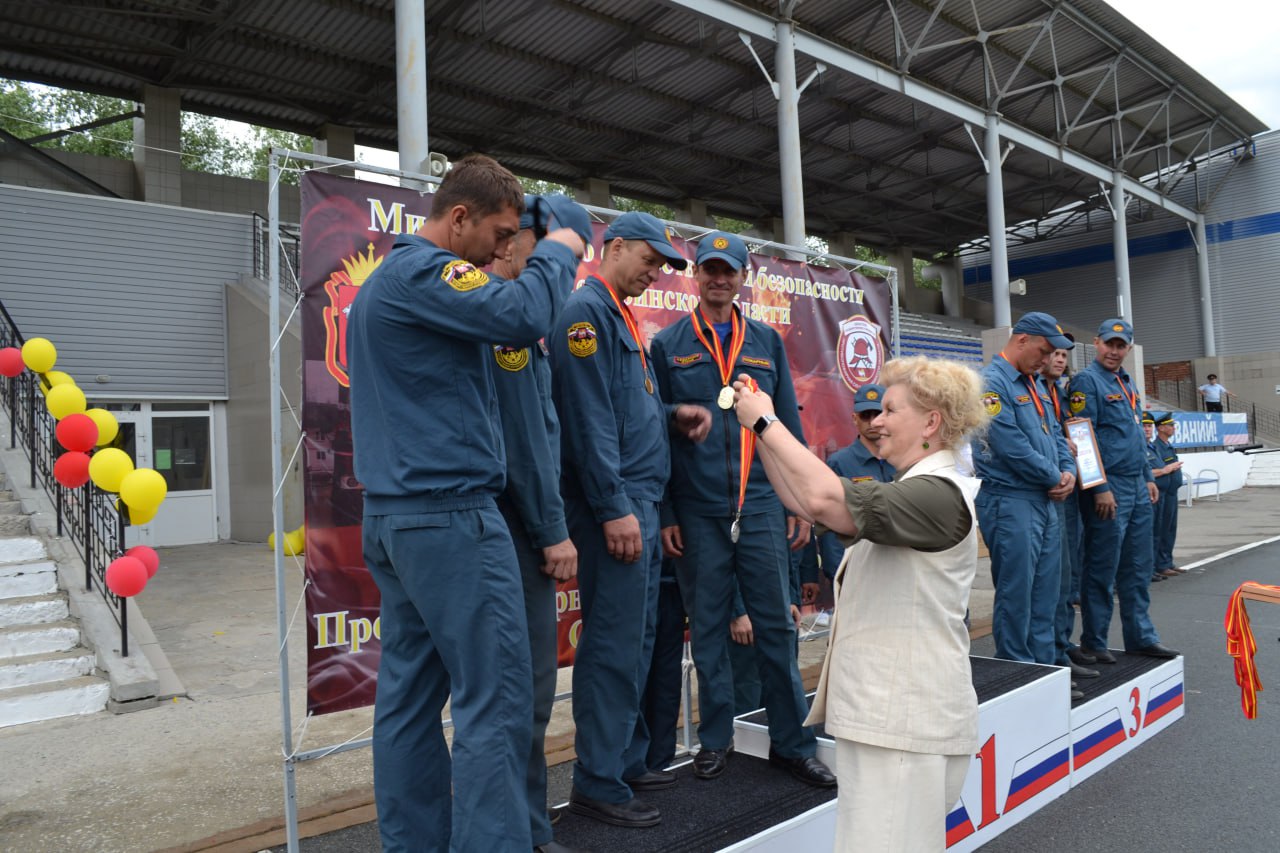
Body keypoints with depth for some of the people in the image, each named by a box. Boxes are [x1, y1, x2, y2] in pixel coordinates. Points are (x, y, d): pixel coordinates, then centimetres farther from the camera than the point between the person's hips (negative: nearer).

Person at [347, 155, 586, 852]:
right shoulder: (423, 272, -11)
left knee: (410, 693, 12)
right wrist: (558, 253, -7)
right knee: (495, 698, -6)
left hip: (391, 514, 10)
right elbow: (520, 313, -24)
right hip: (451, 513, -10)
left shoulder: (380, 281, 21)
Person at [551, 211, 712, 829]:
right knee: (615, 642, -5)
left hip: (640, 499, 10)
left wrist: (672, 416, 6)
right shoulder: (587, 312, -10)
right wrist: (613, 509, -21)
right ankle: (598, 783, 7)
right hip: (614, 504, -10)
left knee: (636, 637, 15)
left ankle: (628, 760, 27)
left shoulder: (621, 317, 20)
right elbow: (589, 418, -19)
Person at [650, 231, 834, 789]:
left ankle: (792, 742, 18)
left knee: (775, 625, 5)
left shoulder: (766, 343, 11)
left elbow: (790, 426, 11)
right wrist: (663, 513, -3)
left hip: (762, 506, 2)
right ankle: (715, 741, 22)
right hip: (697, 512, -1)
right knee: (708, 629, 8)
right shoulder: (668, 345, 5)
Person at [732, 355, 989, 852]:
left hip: (907, 722, -10)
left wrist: (767, 421, -21)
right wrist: (760, 433, 3)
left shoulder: (938, 494, -16)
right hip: (886, 714, 10)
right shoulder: (910, 491, 17)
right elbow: (807, 505, 12)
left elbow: (827, 500, -32)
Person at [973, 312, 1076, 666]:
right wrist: (1053, 477, -8)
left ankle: (1046, 668, 24)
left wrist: (1068, 471, 1)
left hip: (1046, 502, 9)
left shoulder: (1036, 385, 17)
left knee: (1046, 594, 14)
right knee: (1016, 594, -2)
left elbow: (1055, 433, 21)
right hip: (1010, 503, -9)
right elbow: (1011, 445, -20)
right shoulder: (992, 382, -13)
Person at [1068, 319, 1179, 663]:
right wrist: (1100, 488, -20)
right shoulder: (1086, 382, -10)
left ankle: (1141, 637, 25)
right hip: (1108, 490, -8)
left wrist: (1148, 478, 19)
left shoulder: (1127, 383, 17)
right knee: (1102, 570, -2)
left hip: (1137, 489, 9)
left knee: (1138, 568, 14)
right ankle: (1093, 644, 9)